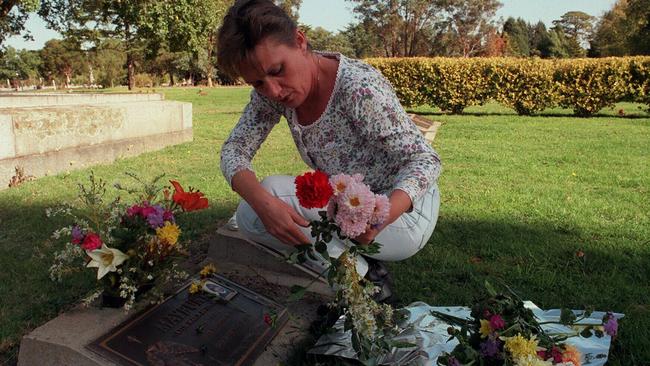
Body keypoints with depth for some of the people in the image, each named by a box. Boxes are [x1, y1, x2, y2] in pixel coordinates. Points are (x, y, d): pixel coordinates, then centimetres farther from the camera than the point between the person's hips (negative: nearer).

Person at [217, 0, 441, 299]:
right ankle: (361, 268, 3)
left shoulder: (360, 88, -29)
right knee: (251, 214, -5)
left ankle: (359, 275, -7)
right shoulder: (270, 91, -8)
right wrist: (263, 202, -31)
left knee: (274, 189, -23)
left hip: (404, 210, -7)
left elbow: (425, 160, -24)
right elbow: (234, 149, -8)